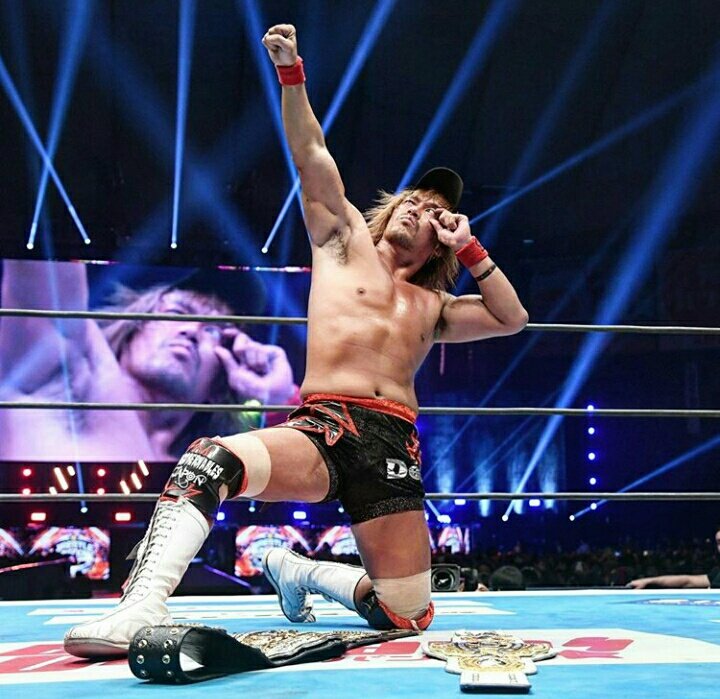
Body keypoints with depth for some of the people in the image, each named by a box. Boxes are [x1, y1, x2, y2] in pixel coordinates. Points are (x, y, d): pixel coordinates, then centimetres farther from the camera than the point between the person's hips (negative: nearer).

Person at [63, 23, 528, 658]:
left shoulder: (434, 309, 29)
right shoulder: (343, 239, 21)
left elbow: (512, 319, 23)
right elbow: (310, 154, 14)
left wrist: (469, 248, 19)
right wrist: (291, 71, 4)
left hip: (395, 446, 4)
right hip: (323, 429, -4)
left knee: (407, 617, -2)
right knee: (212, 459, -36)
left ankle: (299, 570, 22)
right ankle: (143, 608, -40)